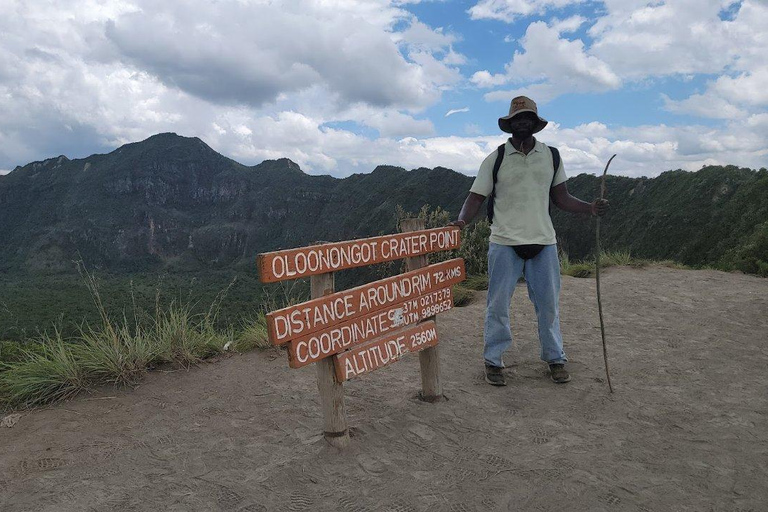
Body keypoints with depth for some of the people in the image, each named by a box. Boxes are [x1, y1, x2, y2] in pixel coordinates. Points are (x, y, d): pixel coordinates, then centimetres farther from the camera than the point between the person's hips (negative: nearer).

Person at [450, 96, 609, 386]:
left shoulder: (551, 156, 8)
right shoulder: (495, 160, 0)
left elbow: (561, 198, 12)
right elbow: (476, 198, -2)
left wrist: (590, 208, -4)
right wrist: (462, 221, -21)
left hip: (544, 242, 3)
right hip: (504, 244, -2)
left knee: (548, 304, 10)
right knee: (498, 305, 3)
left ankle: (555, 359, 26)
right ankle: (493, 362, 17)